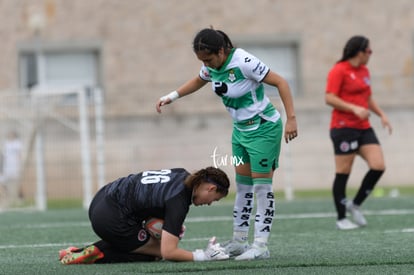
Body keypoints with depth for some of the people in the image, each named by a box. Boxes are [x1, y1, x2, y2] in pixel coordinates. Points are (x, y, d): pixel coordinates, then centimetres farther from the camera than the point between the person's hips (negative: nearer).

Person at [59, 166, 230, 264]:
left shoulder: (183, 175, 7)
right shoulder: (179, 202, -19)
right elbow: (168, 252, -22)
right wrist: (203, 256, -13)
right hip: (111, 219, -9)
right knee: (157, 252, 3)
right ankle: (96, 255, -7)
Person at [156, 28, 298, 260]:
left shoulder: (244, 62, -27)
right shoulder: (212, 66, -3)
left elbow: (280, 82, -23)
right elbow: (199, 81, 21)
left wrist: (291, 118, -27)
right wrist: (172, 96, 13)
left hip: (263, 129, -8)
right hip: (241, 130, 8)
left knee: (262, 187, -7)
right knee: (243, 186, 12)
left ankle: (261, 246, -7)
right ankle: (239, 241, 18)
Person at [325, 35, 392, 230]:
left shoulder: (364, 71, 16)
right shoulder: (339, 70, -8)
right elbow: (330, 98, -15)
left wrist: (381, 115, 16)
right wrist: (354, 108, -24)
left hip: (363, 127, 8)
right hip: (344, 128, -8)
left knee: (378, 166, -6)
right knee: (343, 173, -2)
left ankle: (355, 205, 10)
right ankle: (341, 219, 8)